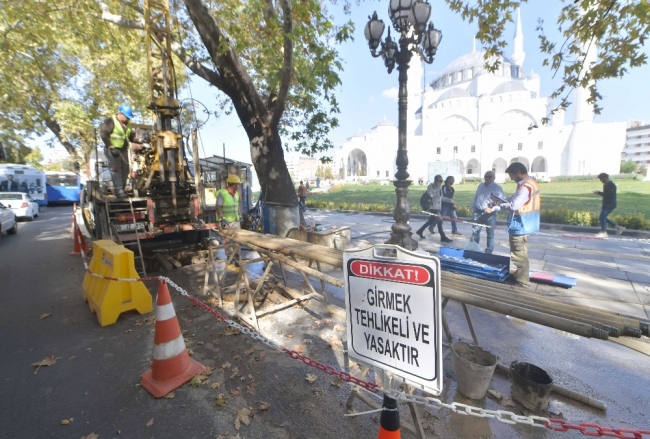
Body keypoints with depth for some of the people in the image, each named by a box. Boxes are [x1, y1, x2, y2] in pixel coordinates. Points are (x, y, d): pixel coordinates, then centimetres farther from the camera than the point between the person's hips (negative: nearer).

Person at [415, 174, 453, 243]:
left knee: (431, 221, 14)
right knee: (439, 220, -8)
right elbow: (431, 195, -22)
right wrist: (438, 189, -21)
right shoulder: (430, 186, -10)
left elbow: (441, 198, 20)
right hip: (432, 207, -9)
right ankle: (443, 237, 1)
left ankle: (420, 231, 28)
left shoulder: (440, 187, 14)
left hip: (437, 207, 9)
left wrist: (450, 200, 19)